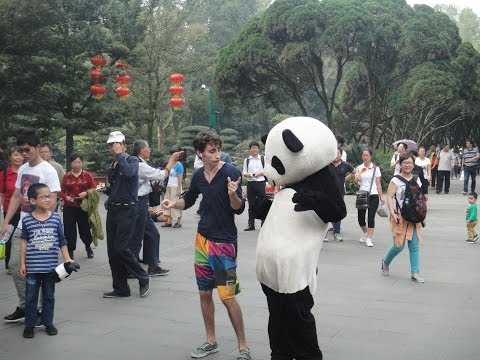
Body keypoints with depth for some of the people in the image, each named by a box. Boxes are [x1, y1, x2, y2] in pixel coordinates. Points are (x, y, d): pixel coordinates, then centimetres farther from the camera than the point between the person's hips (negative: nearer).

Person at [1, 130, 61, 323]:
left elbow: (52, 202, -14)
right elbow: (16, 197, 16)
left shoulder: (48, 171, -11)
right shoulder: (22, 169, 10)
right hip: (21, 228, 7)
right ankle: (24, 307, 23)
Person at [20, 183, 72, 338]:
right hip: (32, 267, -1)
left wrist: (67, 259, 2)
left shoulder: (56, 218, -2)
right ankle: (29, 325, 19)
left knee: (49, 296, 12)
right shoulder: (27, 220, -5)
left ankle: (48, 323, 24)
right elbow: (24, 242, 2)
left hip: (51, 266, 1)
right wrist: (22, 263, 3)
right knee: (31, 297, 8)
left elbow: (62, 241, 5)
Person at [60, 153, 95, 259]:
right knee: (69, 230, -1)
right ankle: (70, 252, 13)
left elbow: (93, 189, 3)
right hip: (69, 208, 1)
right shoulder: (66, 177, 4)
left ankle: (88, 247, 35)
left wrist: (86, 193, -15)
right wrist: (66, 197, -12)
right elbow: (62, 191, 7)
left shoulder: (87, 175, 2)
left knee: (85, 229, 6)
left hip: (83, 207, -1)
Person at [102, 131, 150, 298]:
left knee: (120, 248, -15)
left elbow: (128, 172, -29)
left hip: (127, 210, -8)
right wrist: (110, 198, 12)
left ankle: (143, 278, 4)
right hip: (113, 210, 8)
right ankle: (120, 289, 15)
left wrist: (120, 154, -20)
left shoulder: (132, 160, -5)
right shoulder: (112, 166, 16)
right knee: (112, 251, 6)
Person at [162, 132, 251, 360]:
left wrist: (233, 194, -36)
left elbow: (239, 209, -16)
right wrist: (173, 204, 1)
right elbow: (188, 200, 21)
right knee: (204, 293, 11)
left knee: (227, 296, -7)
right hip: (203, 239, 6)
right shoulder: (198, 176, 3)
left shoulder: (230, 172, -13)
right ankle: (211, 342, 26)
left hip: (224, 242, -6)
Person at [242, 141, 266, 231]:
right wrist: (248, 174, -12)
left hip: (260, 183, -2)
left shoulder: (263, 159, 4)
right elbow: (244, 172, 9)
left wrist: (259, 173, -13)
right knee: (251, 204, 6)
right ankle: (251, 224, 12)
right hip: (250, 183, 2)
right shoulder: (247, 160, 10)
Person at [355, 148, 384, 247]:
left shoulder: (375, 168, 4)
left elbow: (378, 184, 6)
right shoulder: (359, 168, 9)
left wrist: (381, 196, 2)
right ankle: (365, 233, 32)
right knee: (361, 217, 4)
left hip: (373, 195, -2)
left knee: (371, 217, -8)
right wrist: (358, 177, -20)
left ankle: (369, 238, -5)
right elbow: (356, 182, 1)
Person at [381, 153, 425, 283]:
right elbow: (389, 197, -12)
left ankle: (415, 273, 6)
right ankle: (385, 262, 27)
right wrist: (392, 213, -23)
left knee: (414, 246, 1)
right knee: (399, 245, -1)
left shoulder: (417, 180, 10)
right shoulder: (395, 180, -5)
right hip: (400, 217, -4)